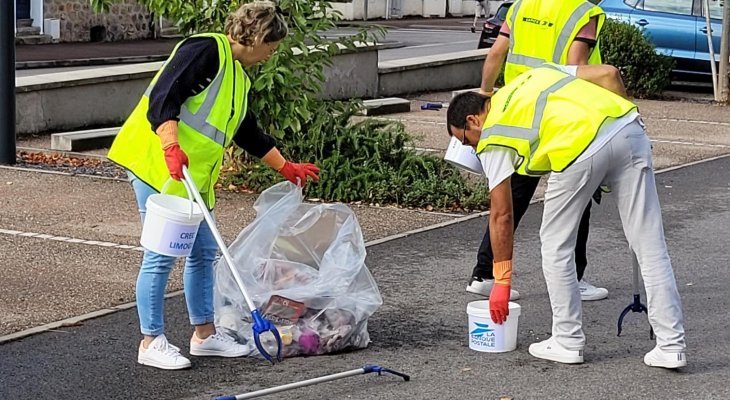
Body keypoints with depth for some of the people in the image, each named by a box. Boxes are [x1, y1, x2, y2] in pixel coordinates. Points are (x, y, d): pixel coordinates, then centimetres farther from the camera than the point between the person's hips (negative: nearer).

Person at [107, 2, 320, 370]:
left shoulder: (238, 77, 19)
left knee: (203, 252, 13)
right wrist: (172, 147, -33)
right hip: (157, 166, -10)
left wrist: (287, 168, 34)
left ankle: (204, 334, 25)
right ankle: (152, 343, 3)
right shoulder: (204, 51, -12)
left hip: (194, 178, 10)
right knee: (161, 254, -6)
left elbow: (249, 133, 29)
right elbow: (162, 99, -22)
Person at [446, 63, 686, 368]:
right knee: (650, 247, 9)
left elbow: (501, 215, 20)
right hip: (629, 128, 5)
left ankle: (568, 342, 22)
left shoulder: (492, 137, 20)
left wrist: (502, 282, 26)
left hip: (579, 148, -5)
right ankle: (670, 346, 10)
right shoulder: (539, 74, 35)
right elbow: (608, 74, 22)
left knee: (556, 244, 17)